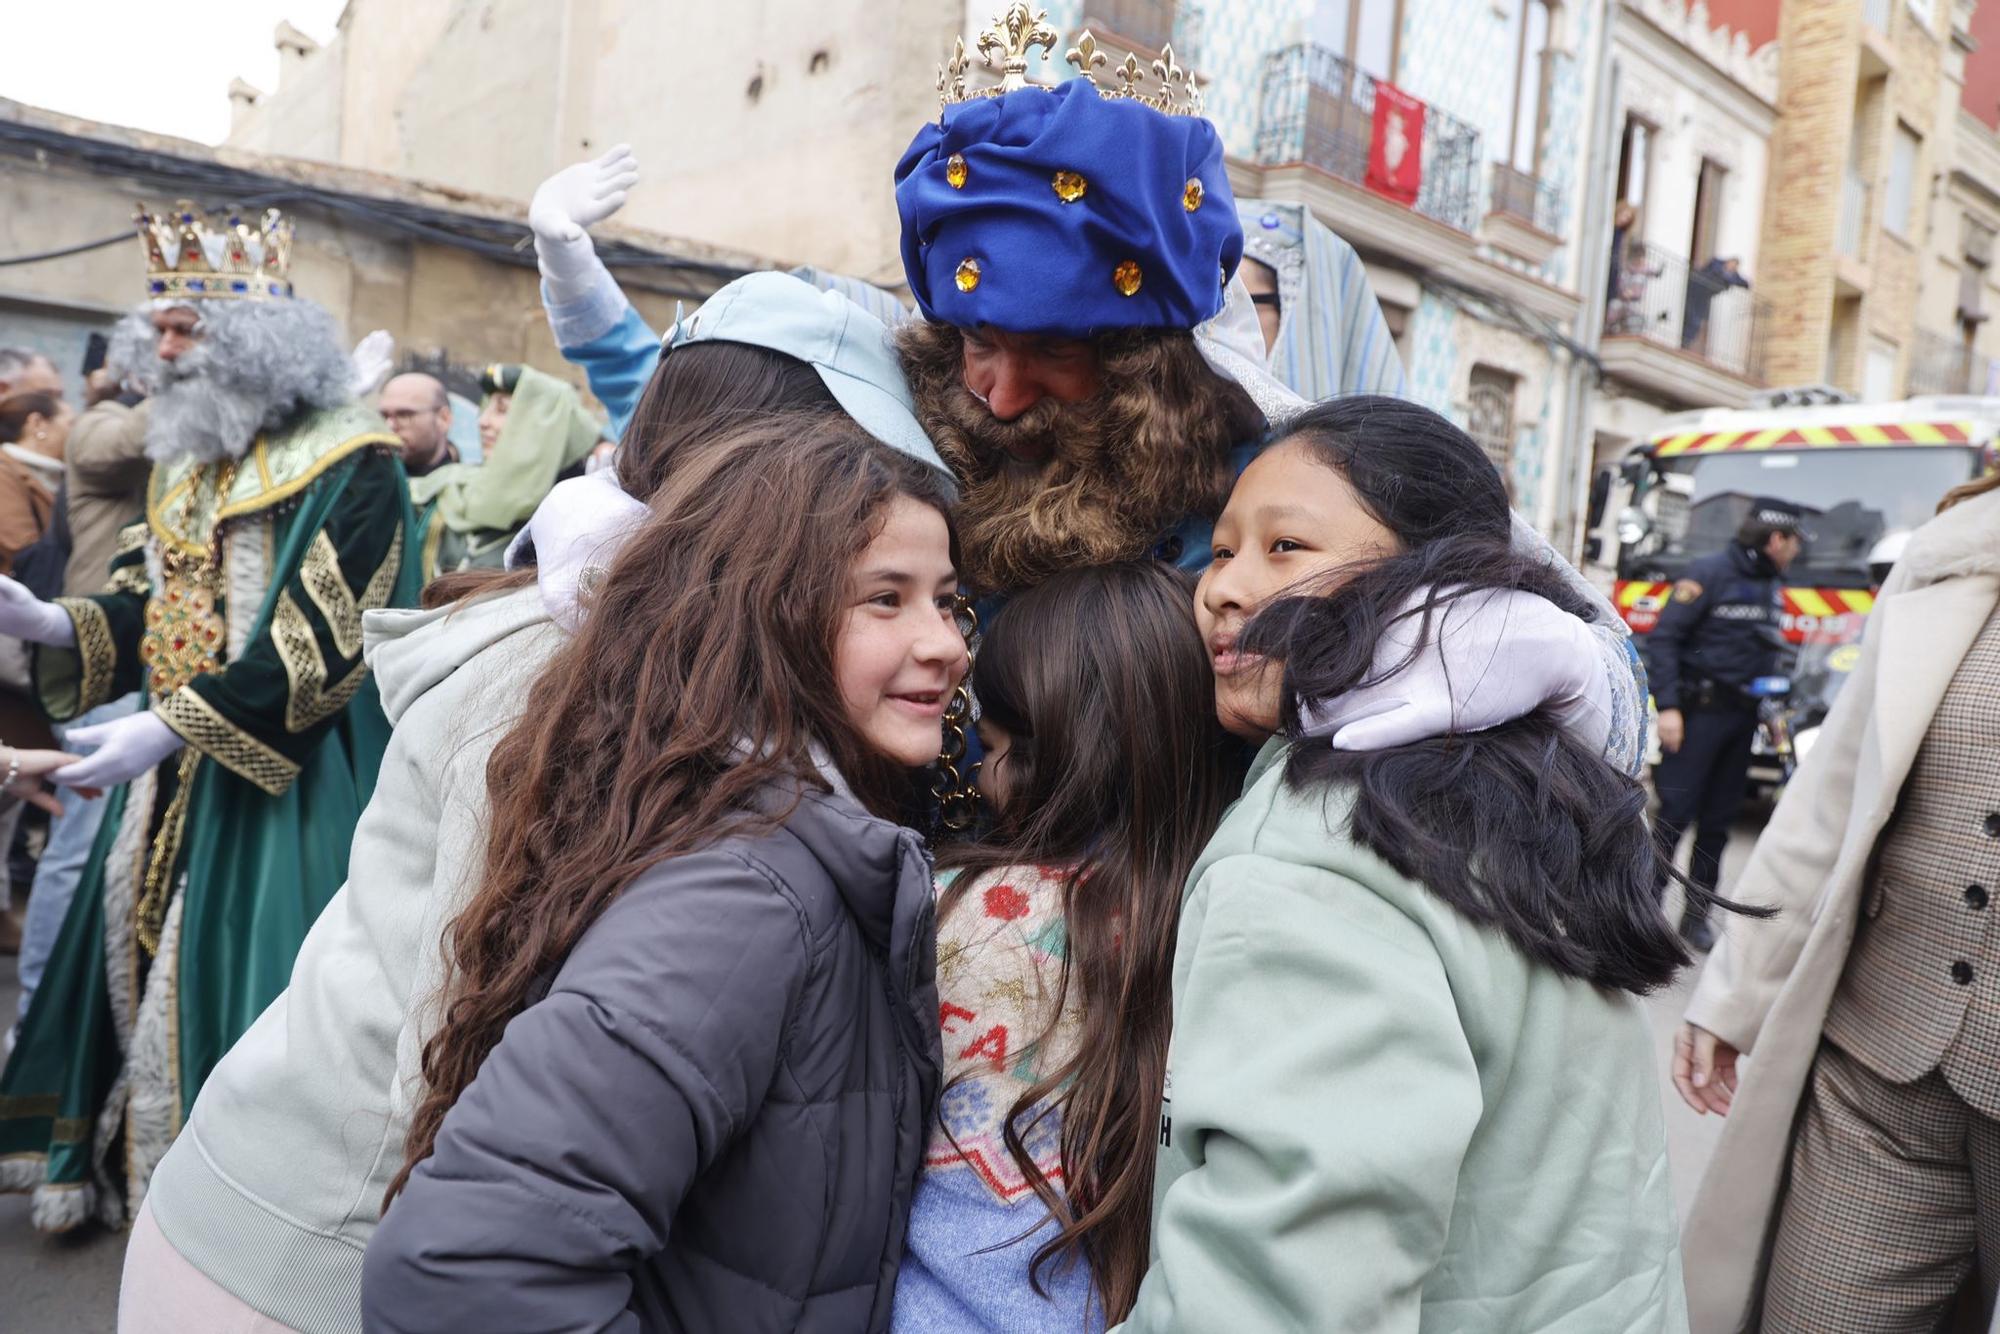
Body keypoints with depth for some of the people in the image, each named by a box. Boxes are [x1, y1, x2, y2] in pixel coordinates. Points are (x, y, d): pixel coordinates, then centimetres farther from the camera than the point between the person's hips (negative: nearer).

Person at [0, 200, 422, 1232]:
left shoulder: (350, 469, -15)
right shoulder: (188, 461, 13)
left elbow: (318, 647, -23)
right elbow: (148, 609, 14)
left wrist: (166, 729, -26)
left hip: (284, 780, -8)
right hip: (177, 767, 9)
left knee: (235, 971, -4)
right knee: (134, 941, 16)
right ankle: (130, 1158, 35)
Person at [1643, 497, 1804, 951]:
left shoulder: (1773, 586, 15)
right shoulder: (1710, 572, -10)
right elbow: (1663, 638, -14)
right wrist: (1667, 706, -20)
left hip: (1741, 717, 8)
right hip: (1698, 710, -8)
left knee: (1718, 821, 10)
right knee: (1675, 813, -7)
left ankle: (1696, 914, 18)